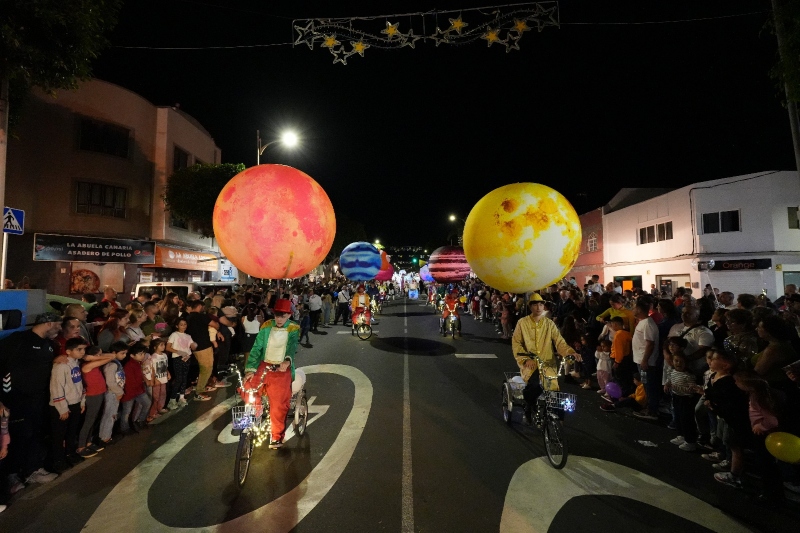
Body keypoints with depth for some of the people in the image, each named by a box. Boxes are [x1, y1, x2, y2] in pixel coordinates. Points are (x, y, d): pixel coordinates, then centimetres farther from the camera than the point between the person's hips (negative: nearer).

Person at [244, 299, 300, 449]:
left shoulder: (293, 329, -2)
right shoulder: (266, 326, 4)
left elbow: (292, 347, -19)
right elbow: (256, 348, -2)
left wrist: (287, 361, -40)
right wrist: (250, 369, -14)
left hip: (282, 369, -3)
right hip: (264, 366, 3)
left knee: (278, 404, -7)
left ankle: (277, 436, 14)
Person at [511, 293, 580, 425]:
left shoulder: (549, 323, 7)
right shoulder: (522, 323, 1)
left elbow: (559, 342, -2)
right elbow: (516, 343, -1)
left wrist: (571, 352, -21)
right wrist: (526, 359, -15)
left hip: (547, 364, 2)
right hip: (529, 364, -2)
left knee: (553, 387, -20)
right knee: (534, 383, -31)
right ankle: (528, 410, -3)